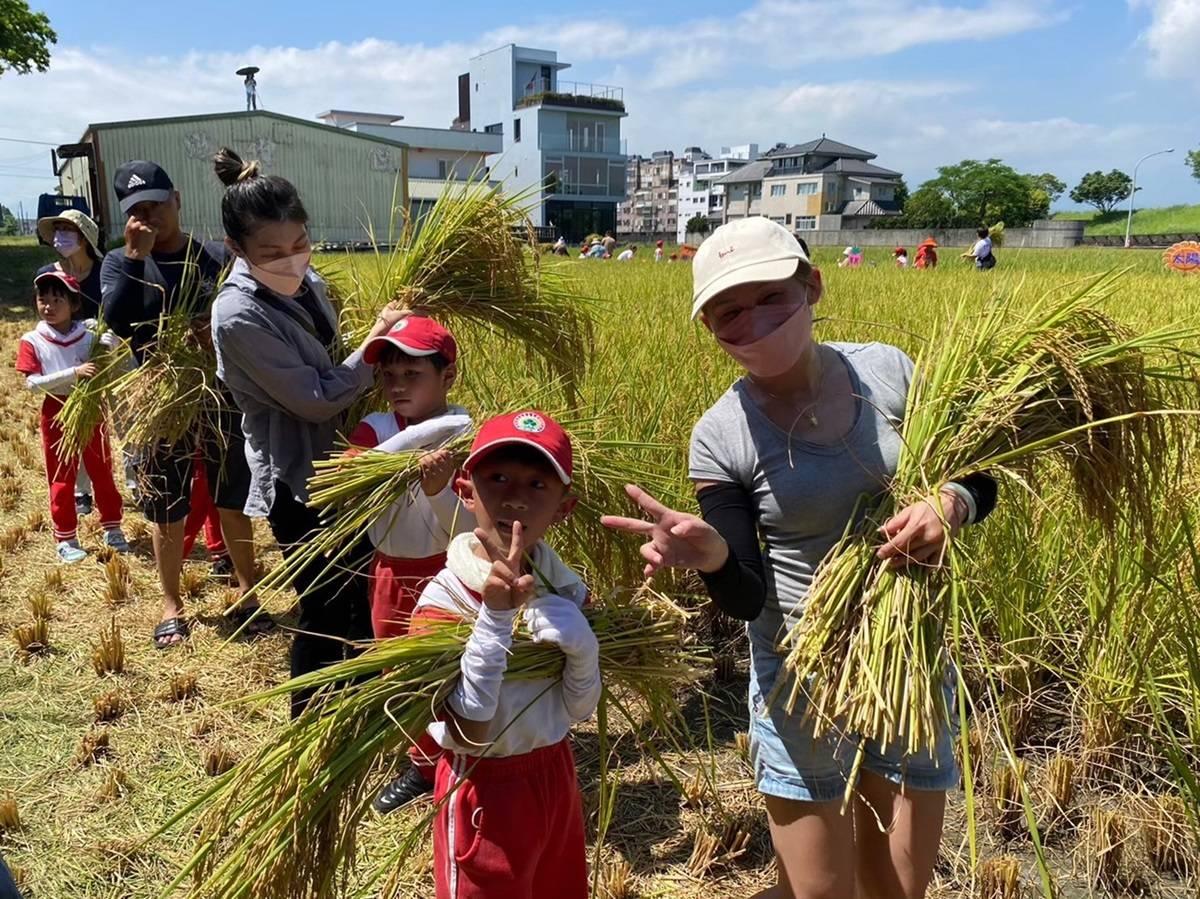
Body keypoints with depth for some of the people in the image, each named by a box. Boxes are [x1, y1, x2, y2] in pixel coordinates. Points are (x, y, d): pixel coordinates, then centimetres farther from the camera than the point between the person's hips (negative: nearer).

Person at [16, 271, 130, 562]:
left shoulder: (89, 337, -2)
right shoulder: (32, 341, -7)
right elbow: (32, 382, -18)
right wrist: (74, 373, -28)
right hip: (58, 413, -1)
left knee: (102, 472, 11)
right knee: (61, 479, 7)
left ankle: (112, 529, 25)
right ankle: (65, 539, 18)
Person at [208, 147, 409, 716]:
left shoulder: (303, 279, -1)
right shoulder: (239, 316, -24)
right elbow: (315, 399, -22)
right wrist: (375, 341, -21)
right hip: (299, 484, -8)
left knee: (363, 600, 21)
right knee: (324, 614, 7)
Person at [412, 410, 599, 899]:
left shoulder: (564, 587, -6)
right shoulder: (444, 600, -20)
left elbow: (580, 711, 0)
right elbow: (473, 733, -27)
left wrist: (581, 651, -20)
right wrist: (496, 616, -34)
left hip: (555, 772, 5)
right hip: (485, 787, -5)